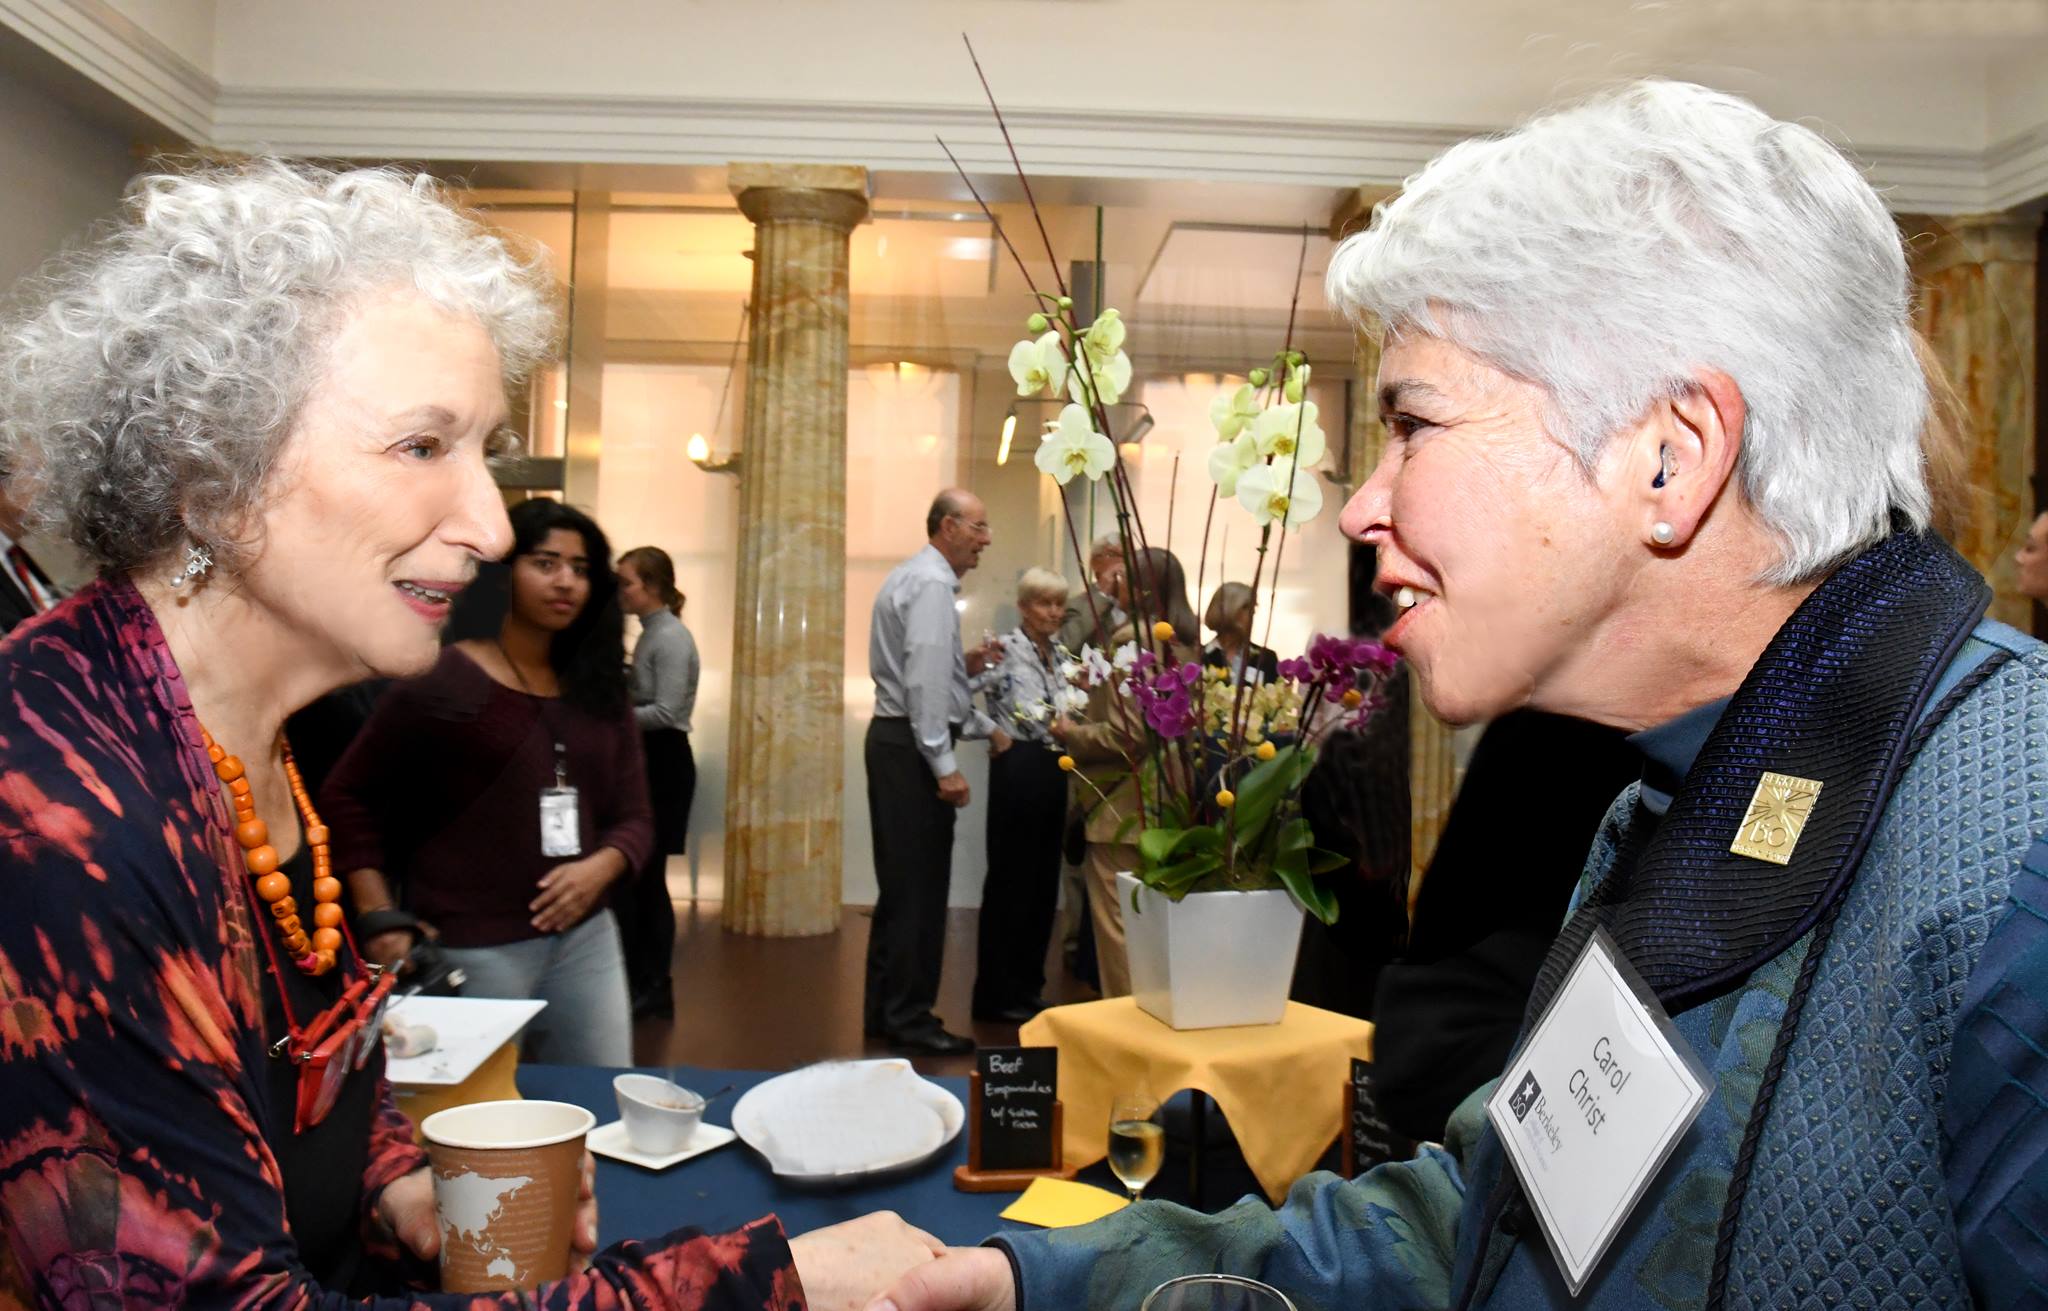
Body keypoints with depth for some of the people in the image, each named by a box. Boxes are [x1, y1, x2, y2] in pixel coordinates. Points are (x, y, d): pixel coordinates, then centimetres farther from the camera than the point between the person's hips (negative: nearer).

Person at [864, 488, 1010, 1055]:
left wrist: (966, 665, 12)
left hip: (894, 739, 11)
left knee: (902, 883, 14)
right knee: (920, 886, -4)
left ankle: (885, 1010, 22)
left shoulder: (914, 577, 18)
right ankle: (910, 1018, 3)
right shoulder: (932, 584, -13)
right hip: (913, 747, -11)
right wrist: (945, 765, -21)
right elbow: (925, 681, -21)